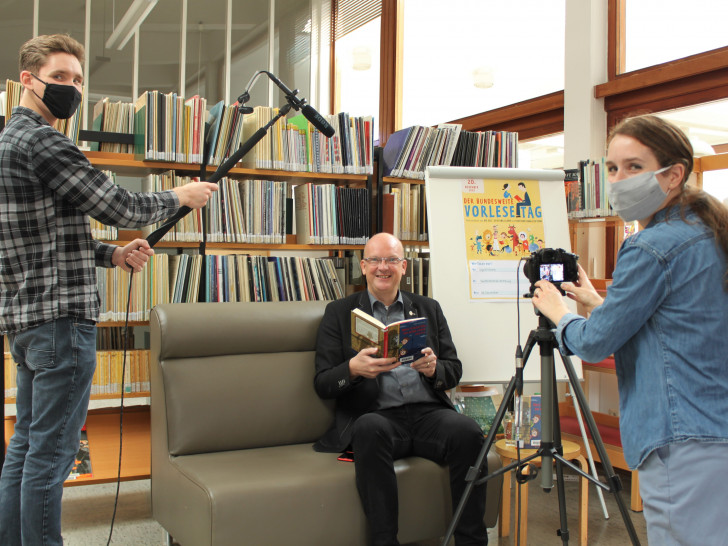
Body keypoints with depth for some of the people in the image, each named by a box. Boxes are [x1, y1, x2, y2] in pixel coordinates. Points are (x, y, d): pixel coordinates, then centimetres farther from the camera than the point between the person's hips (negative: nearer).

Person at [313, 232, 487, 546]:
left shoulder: (428, 309, 20)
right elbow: (322, 384, 5)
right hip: (377, 416, -2)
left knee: (467, 431, -29)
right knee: (370, 430, -37)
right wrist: (353, 368, -18)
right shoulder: (339, 313, 12)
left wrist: (433, 368, -9)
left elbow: (454, 372, 15)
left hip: (428, 411, 3)